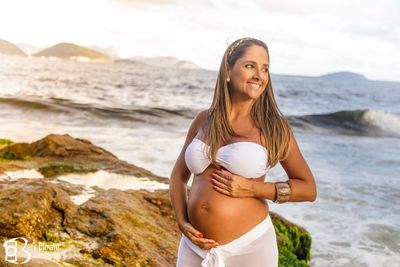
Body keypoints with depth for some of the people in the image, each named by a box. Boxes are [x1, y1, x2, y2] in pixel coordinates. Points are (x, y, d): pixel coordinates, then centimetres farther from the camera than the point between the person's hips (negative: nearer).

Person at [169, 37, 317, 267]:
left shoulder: (273, 126, -5)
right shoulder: (204, 121, 3)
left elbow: (308, 189, -1)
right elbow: (179, 175, 13)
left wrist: (252, 189, -13)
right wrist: (182, 222, -2)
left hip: (249, 248, -2)